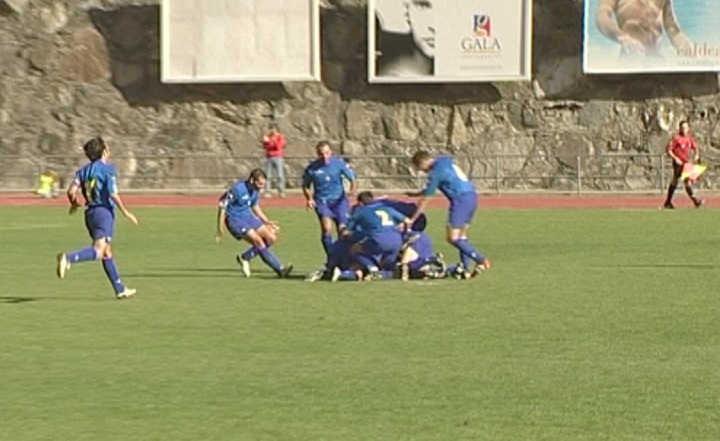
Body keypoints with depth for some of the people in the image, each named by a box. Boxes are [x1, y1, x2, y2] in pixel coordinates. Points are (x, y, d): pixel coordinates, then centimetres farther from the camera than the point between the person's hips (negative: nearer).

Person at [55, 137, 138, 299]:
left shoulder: (84, 170, 12)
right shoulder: (108, 169, -6)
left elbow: (71, 191, 3)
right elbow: (113, 194, -16)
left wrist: (74, 204, 23)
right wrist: (125, 212, -8)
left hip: (90, 213, 8)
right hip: (104, 211, -8)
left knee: (107, 253, 14)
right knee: (98, 251, -15)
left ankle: (120, 289, 19)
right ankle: (68, 258, -36)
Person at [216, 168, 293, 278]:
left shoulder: (255, 190, 0)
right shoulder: (237, 189, -23)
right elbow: (222, 205, -18)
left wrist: (268, 222, 13)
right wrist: (220, 228, -17)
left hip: (247, 216, 8)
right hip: (234, 219, -8)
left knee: (271, 238, -2)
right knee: (258, 241, -19)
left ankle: (245, 257, 11)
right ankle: (280, 269, -15)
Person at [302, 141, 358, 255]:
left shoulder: (339, 163, -6)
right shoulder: (311, 168, -5)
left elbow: (352, 179, -1)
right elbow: (305, 186, 10)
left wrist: (353, 189, -23)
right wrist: (309, 198, -8)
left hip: (339, 200, 1)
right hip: (322, 201, -1)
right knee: (326, 228, -22)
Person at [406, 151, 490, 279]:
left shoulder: (436, 172, -9)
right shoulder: (446, 162, 17)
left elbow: (425, 199, -5)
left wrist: (412, 219, 1)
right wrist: (415, 194, 35)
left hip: (461, 199, -9)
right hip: (472, 196, 9)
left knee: (453, 238, -5)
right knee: (461, 236, 13)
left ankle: (481, 260, -12)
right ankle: (466, 270, 7)